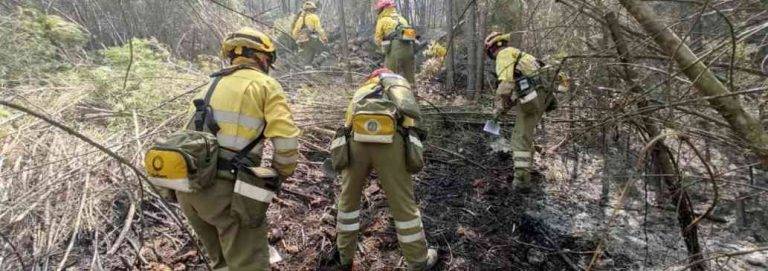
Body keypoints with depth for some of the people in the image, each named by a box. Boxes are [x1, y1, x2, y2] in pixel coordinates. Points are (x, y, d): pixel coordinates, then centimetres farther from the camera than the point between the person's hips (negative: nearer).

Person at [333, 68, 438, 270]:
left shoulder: (360, 92, 37)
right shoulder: (403, 87, 34)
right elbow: (411, 124, 34)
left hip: (357, 140, 2)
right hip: (390, 142, -1)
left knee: (348, 198, 24)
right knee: (403, 204, 14)